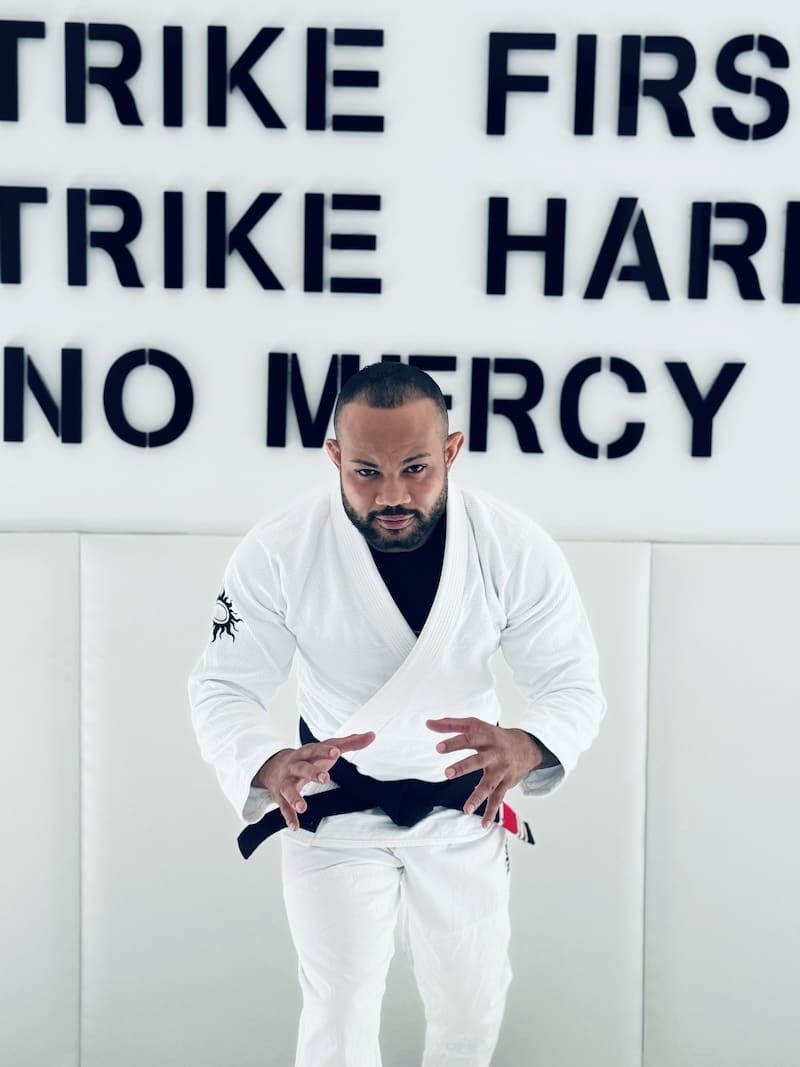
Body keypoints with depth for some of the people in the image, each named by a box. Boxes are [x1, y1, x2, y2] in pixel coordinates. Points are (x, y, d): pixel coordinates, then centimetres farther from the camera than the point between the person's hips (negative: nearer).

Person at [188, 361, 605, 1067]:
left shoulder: (516, 550, -21)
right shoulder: (278, 554, -23)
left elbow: (573, 684, -16)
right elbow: (223, 688, -18)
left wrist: (525, 747, -41)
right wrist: (270, 766, -42)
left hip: (464, 807, 2)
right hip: (334, 810, -1)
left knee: (472, 1009, 19)